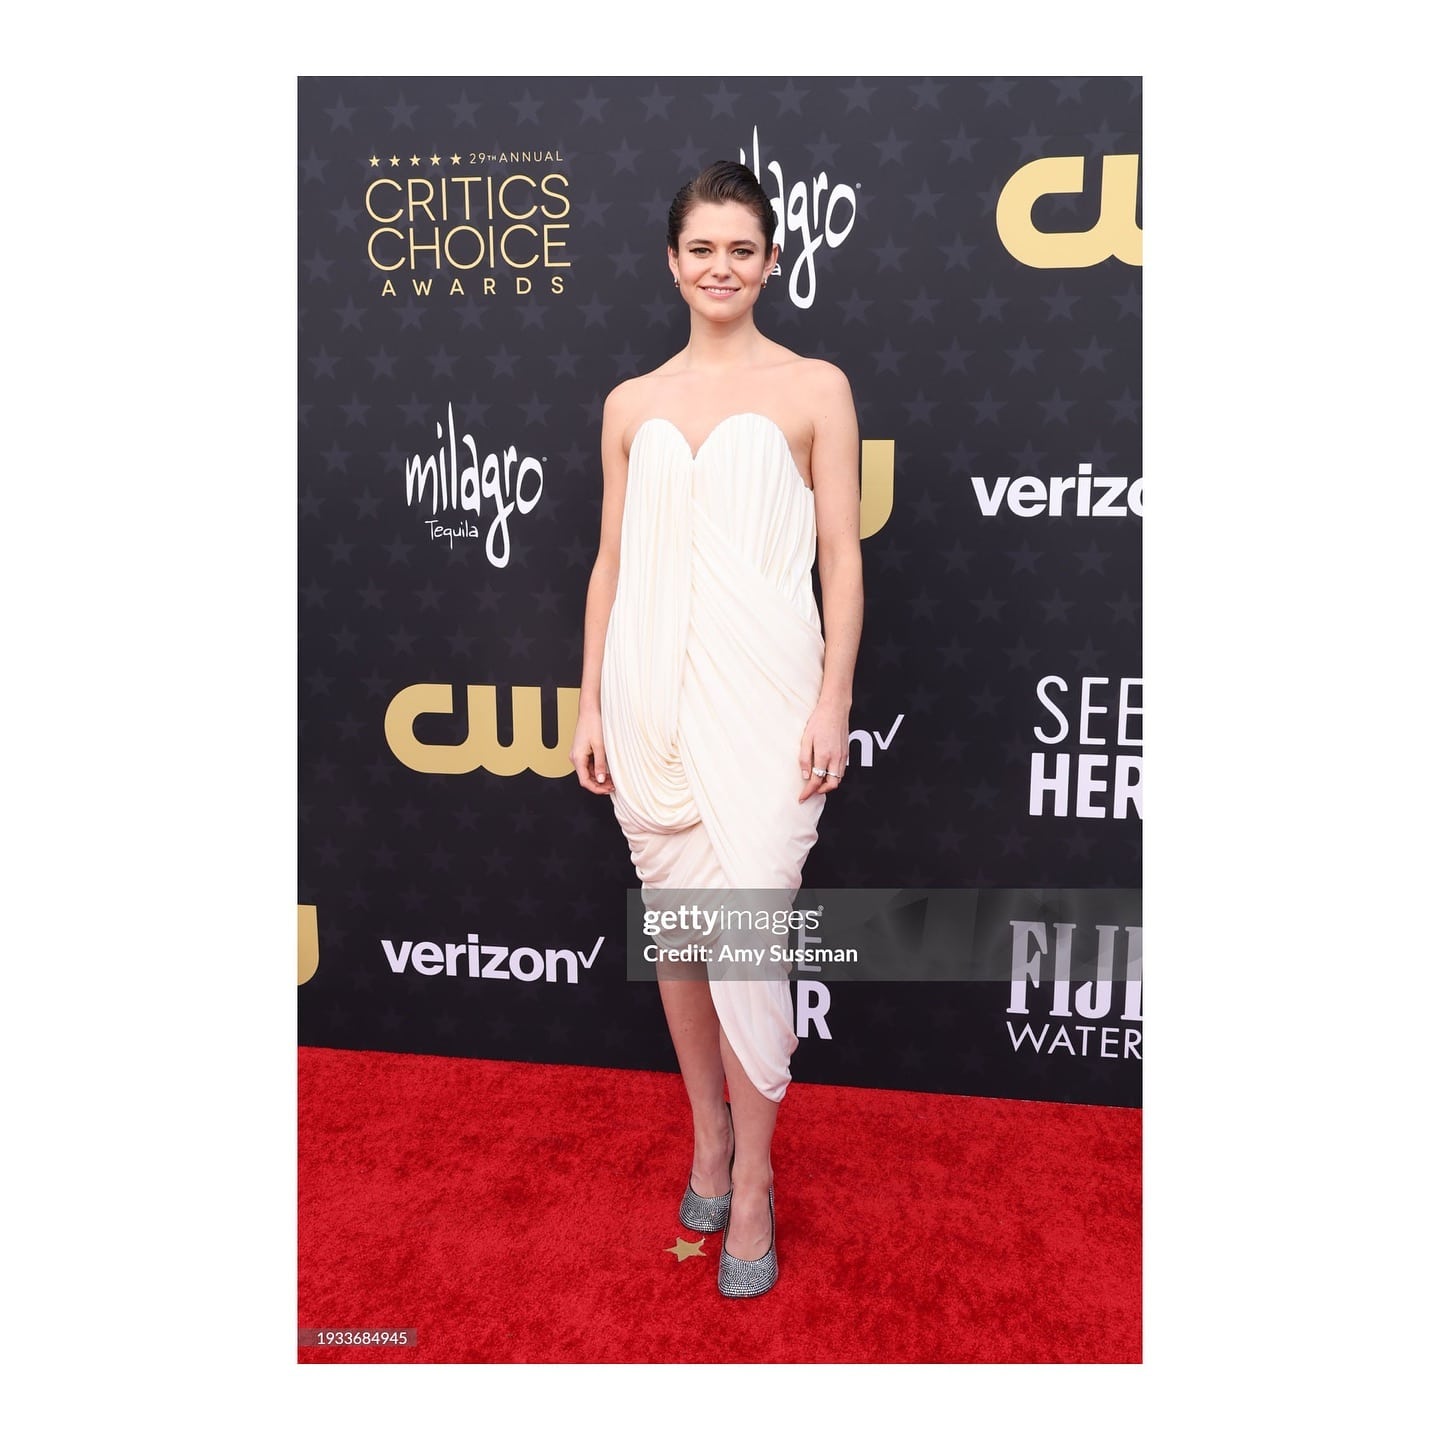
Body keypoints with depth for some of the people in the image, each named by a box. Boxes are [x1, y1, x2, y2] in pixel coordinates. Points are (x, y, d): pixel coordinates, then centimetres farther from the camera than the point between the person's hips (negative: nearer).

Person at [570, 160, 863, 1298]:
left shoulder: (815, 388, 4)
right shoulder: (631, 405, 12)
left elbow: (842, 559, 0)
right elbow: (611, 563, 13)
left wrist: (834, 702, -7)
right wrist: (591, 706, 9)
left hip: (762, 689, -3)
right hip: (651, 690, 4)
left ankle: (753, 1183, 16)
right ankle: (710, 1137, 31)